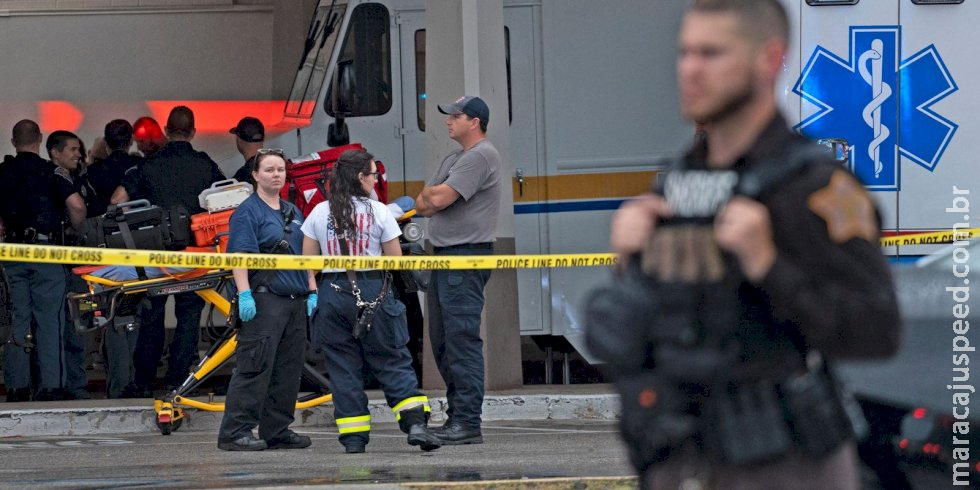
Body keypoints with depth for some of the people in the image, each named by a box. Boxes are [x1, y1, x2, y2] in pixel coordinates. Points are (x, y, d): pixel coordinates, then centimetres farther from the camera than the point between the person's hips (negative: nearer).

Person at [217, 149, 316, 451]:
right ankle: (234, 432, -12)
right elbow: (239, 256, -13)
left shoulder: (293, 212, 20)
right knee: (255, 368, -12)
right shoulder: (248, 212, -4)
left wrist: (312, 292, 16)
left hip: (296, 301, 8)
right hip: (264, 300, -8)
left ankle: (277, 431, 15)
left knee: (288, 370, 8)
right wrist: (244, 294, -22)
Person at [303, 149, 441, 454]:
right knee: (392, 361, 4)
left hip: (333, 293, 2)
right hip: (373, 291, -2)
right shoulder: (378, 212, -3)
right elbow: (395, 260, 0)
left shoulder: (319, 214, 3)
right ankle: (415, 422, -9)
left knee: (343, 366, 7)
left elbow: (308, 261, 5)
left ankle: (353, 434, 3)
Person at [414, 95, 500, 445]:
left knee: (462, 338, -13)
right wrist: (428, 199, -3)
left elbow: (438, 199, -17)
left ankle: (468, 423, -15)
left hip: (466, 257, -11)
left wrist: (428, 196, 4)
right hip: (446, 257, 11)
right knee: (442, 340, 11)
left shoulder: (481, 157, -11)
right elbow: (425, 204, 19)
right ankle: (456, 416, 16)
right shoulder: (456, 159, 22)